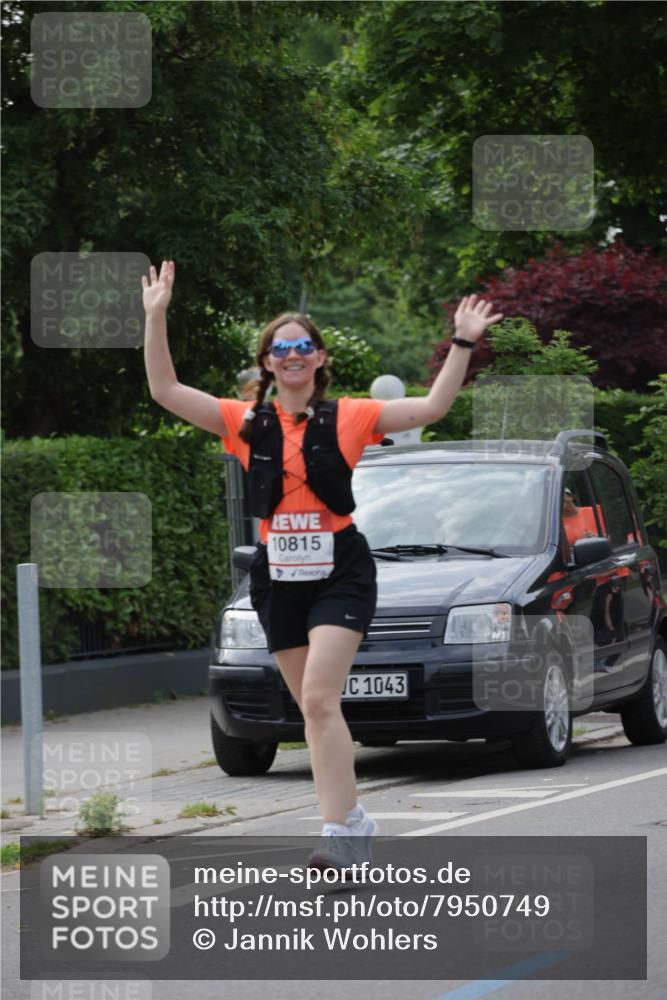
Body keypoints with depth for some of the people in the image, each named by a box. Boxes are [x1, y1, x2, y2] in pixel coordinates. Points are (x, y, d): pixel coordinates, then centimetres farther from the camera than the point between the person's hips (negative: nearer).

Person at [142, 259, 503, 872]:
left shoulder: (347, 418, -1)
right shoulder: (246, 423, 4)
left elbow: (432, 407, -4)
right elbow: (165, 391, -2)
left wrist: (463, 344, -12)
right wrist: (156, 317, -9)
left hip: (340, 571, -4)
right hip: (278, 574, 4)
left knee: (319, 699, -18)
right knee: (315, 707, 10)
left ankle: (340, 833, -20)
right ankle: (353, 822, 23)